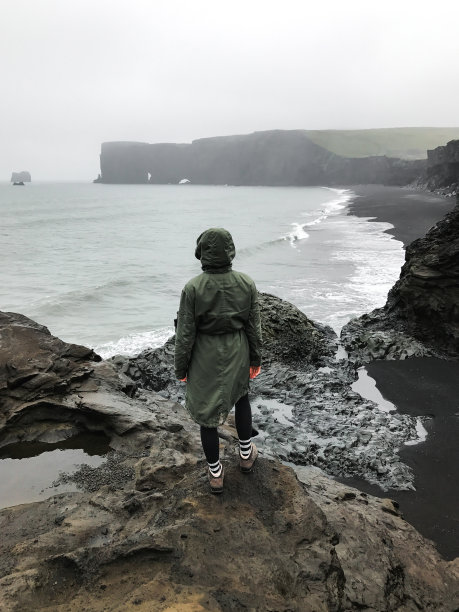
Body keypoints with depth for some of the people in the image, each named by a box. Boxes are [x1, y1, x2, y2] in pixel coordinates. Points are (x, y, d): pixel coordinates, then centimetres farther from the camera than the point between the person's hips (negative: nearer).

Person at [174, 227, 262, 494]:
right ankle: (246, 454, 43)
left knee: (207, 411, 14)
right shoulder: (247, 284, -11)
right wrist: (256, 359, 11)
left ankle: (215, 474, 29)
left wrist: (181, 367, 0)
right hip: (237, 354, 3)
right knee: (241, 396, 30)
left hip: (205, 357, -2)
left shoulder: (193, 288, -20)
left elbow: (185, 333, -14)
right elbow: (254, 327, -3)